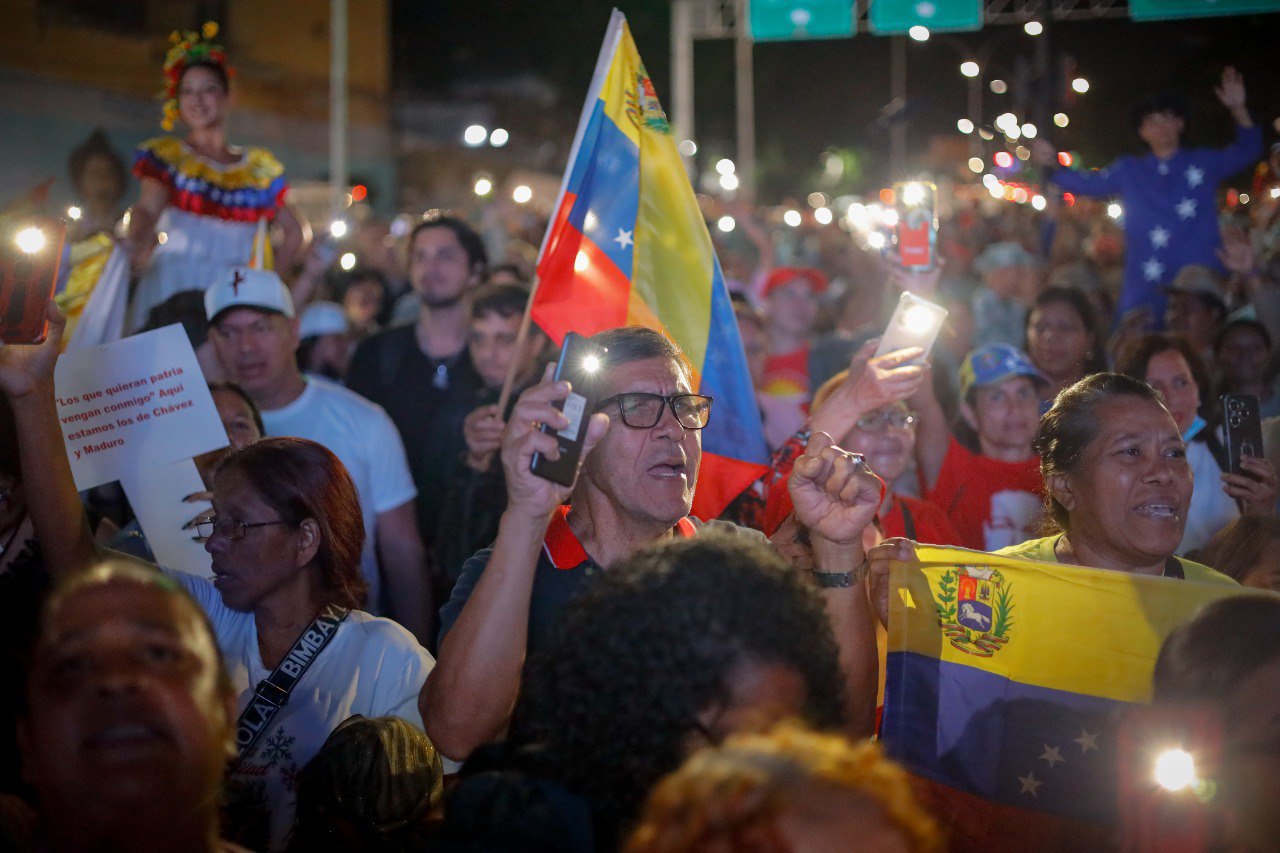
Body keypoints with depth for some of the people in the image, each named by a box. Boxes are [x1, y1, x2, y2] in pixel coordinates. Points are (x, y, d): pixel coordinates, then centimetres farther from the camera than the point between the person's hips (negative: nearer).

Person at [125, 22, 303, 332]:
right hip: (175, 290, -2)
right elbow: (148, 207, -10)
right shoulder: (165, 156, 8)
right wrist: (138, 242, -32)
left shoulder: (259, 167, 15)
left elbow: (293, 231, 24)